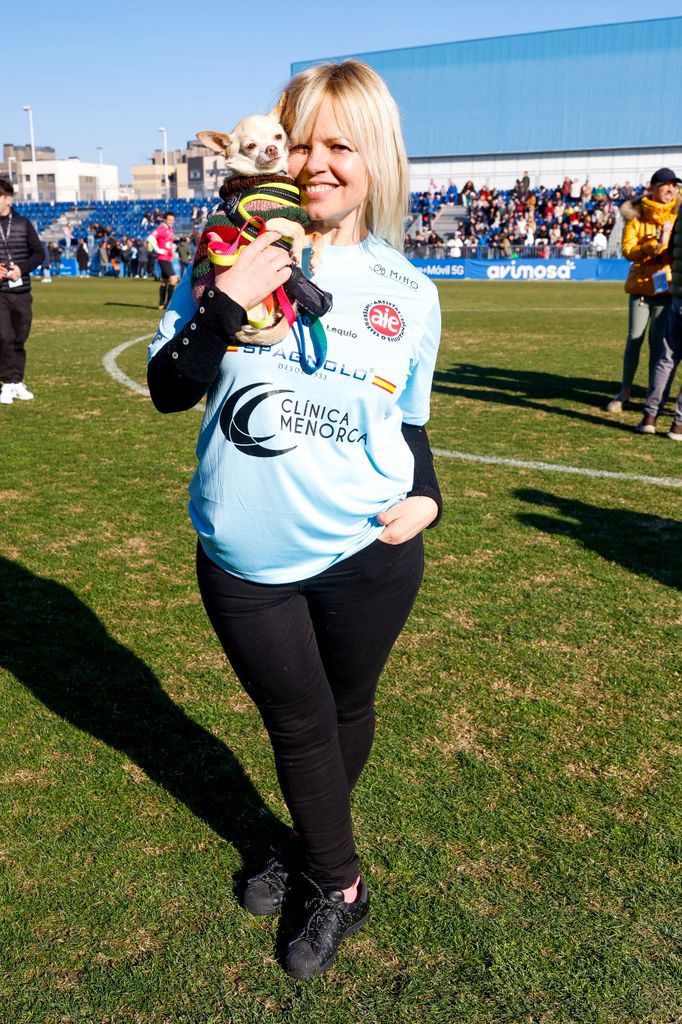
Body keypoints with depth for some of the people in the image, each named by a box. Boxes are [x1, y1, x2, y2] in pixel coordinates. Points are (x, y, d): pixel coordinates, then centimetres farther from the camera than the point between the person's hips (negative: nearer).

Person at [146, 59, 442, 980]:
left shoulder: (408, 292, 2)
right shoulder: (234, 256, -2)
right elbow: (168, 391, -4)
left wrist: (426, 495, -5)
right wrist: (226, 304, -19)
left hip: (364, 554, 1)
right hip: (244, 559, 0)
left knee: (345, 712, 18)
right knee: (296, 725, 14)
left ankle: (311, 855, 46)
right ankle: (337, 885, 39)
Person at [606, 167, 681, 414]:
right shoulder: (637, 214, 1)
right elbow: (628, 250, -7)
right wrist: (656, 245, -20)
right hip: (640, 284, 0)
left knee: (658, 342, 1)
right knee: (634, 339, 5)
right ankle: (624, 392, 17)